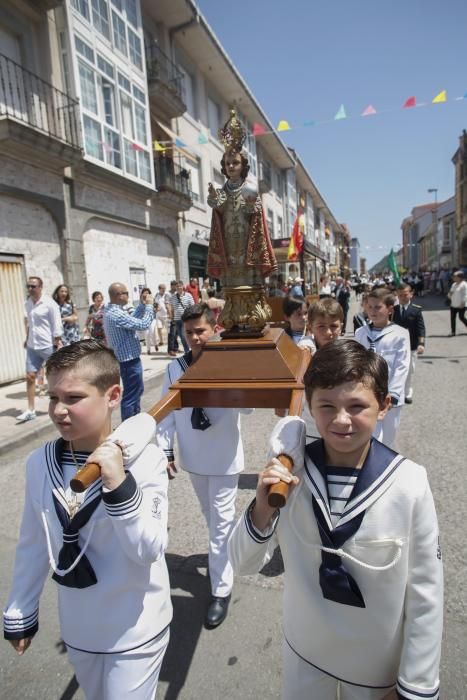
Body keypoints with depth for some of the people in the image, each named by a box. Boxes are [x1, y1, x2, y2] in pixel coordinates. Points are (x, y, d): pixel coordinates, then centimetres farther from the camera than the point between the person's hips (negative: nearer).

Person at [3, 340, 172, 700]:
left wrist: (119, 484, -37)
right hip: (77, 628, 4)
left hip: (135, 631, -4)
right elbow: (34, 544, 1)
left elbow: (149, 550, -25)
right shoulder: (40, 462, -12)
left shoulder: (144, 459, -24)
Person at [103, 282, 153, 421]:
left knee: (138, 390, 25)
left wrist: (142, 305, 8)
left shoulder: (111, 310, 6)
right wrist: (149, 305, -11)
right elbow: (143, 324, -23)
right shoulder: (117, 314, -26)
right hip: (129, 360, -11)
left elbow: (132, 320, 15)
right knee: (131, 396, 1)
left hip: (126, 358, 11)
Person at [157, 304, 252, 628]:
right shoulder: (175, 367, -5)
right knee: (211, 516, 23)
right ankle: (225, 551, 50)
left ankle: (221, 590, 19)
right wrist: (166, 449, -2)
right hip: (193, 456, 4)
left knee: (222, 522, 5)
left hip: (224, 457, -3)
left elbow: (246, 405, -18)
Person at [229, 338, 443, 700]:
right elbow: (243, 565, -13)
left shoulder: (410, 484, -24)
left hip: (380, 665, -1)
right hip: (303, 651, 2)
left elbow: (425, 596, -12)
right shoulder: (289, 472, -20)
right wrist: (262, 510, -31)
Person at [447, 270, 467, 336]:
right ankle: (453, 331, 10)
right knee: (452, 318, 4)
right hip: (453, 305, 7)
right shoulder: (454, 284, 12)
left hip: (461, 306, -7)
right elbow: (450, 294, 20)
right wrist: (449, 294, -4)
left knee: (461, 317, 2)